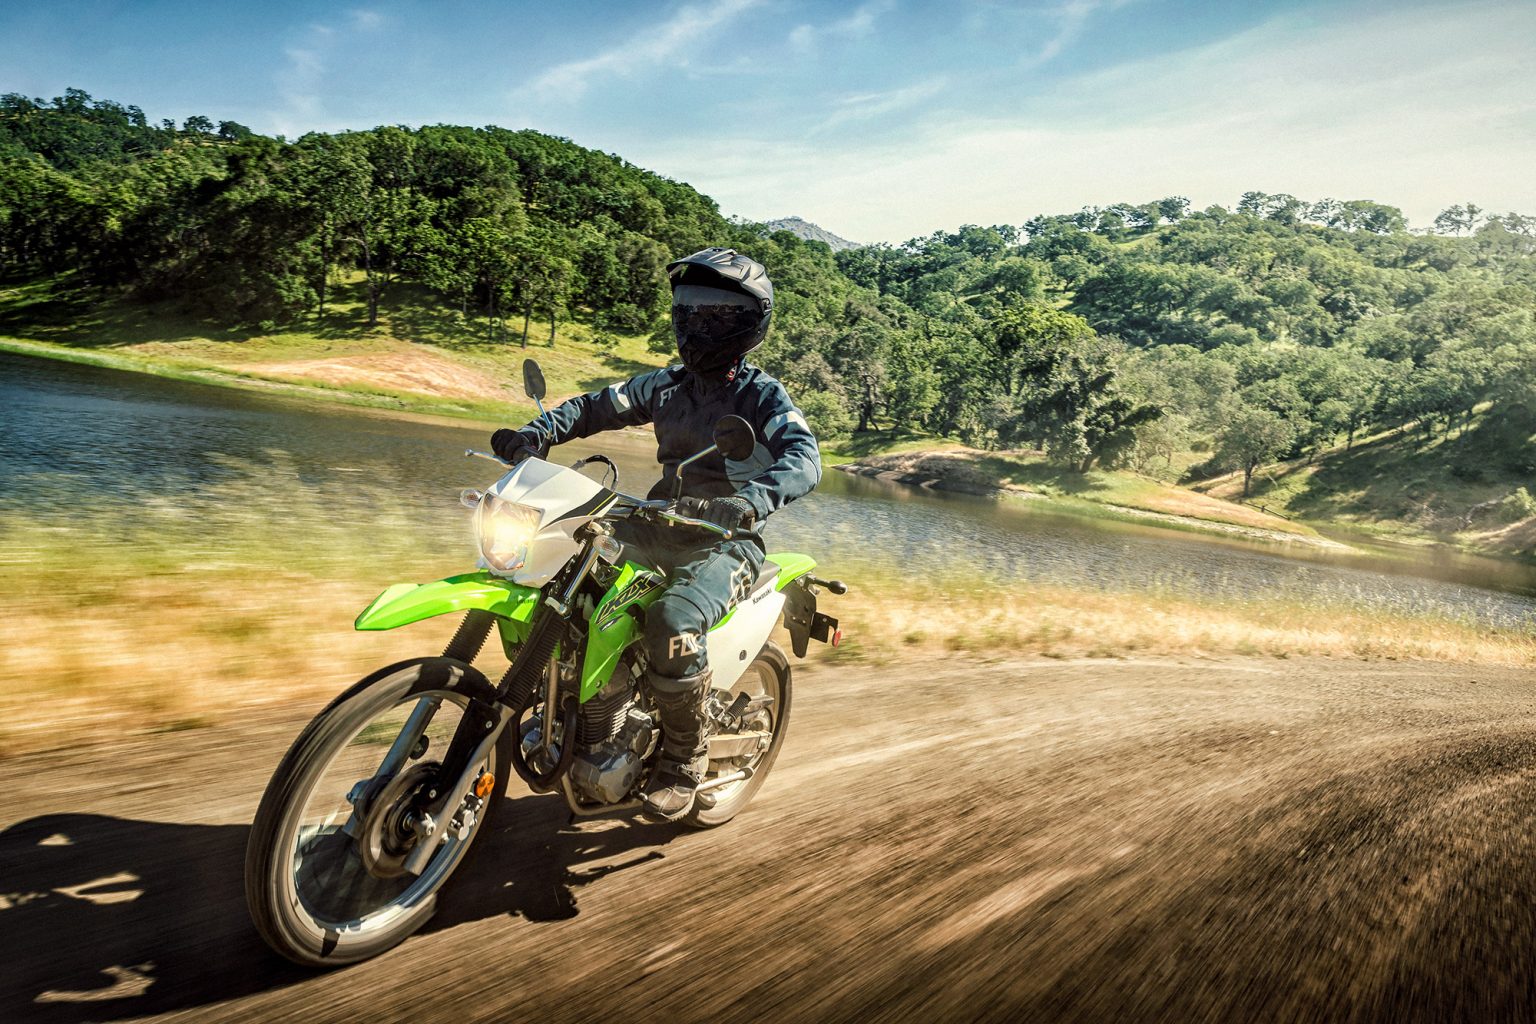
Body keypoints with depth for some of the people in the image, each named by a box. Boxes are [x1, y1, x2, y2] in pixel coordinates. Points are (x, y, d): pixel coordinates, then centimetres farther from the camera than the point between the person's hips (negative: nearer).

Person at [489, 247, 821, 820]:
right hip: (660, 526, 7)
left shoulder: (762, 395, -7)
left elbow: (804, 458, -25)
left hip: (726, 540, -6)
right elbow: (599, 406, 7)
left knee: (673, 624, -34)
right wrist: (540, 433, -14)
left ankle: (685, 758, -10)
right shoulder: (667, 385, 11)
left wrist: (754, 498, -46)